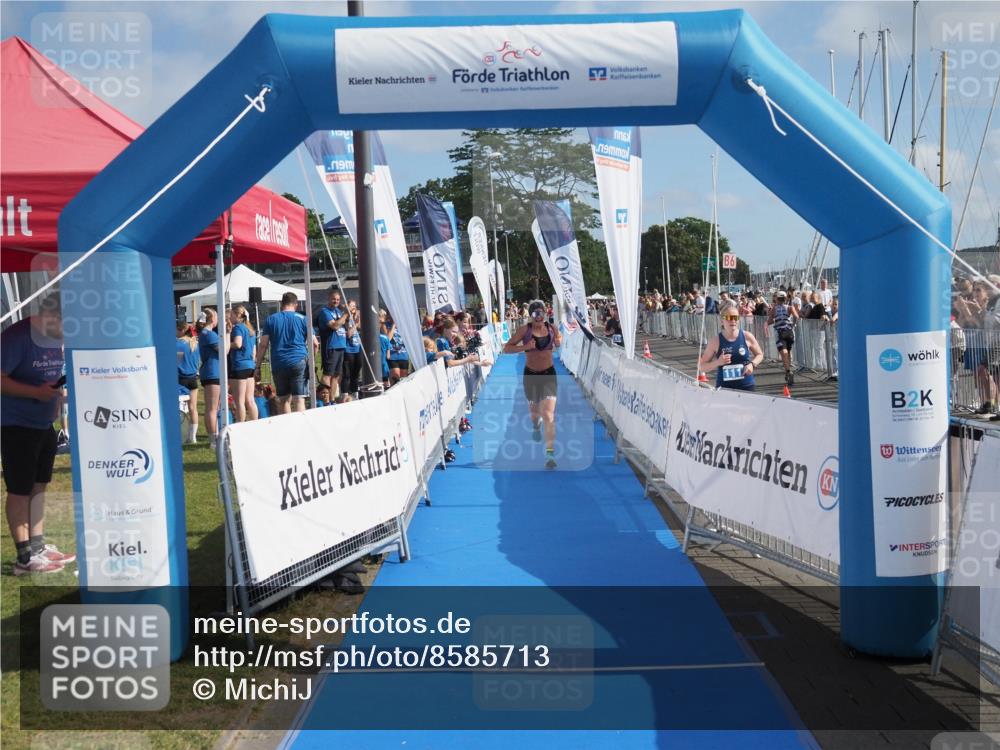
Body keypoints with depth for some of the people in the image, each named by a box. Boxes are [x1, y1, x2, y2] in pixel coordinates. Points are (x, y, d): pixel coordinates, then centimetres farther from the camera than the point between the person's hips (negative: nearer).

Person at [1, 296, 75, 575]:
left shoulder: (59, 337, 5)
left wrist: (58, 391, 1)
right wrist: (36, 392, -28)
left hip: (44, 425, 8)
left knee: (38, 486, 14)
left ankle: (38, 547, 24)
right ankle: (25, 558, 6)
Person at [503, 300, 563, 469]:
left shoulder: (552, 329, -4)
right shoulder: (525, 330, -9)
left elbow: (559, 344, 15)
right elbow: (506, 348, -9)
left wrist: (559, 342, -9)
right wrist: (524, 347, -25)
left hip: (549, 374, -1)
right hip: (531, 374, 1)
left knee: (549, 415, -13)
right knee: (534, 411, 21)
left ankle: (550, 454, -14)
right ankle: (536, 426, 59)